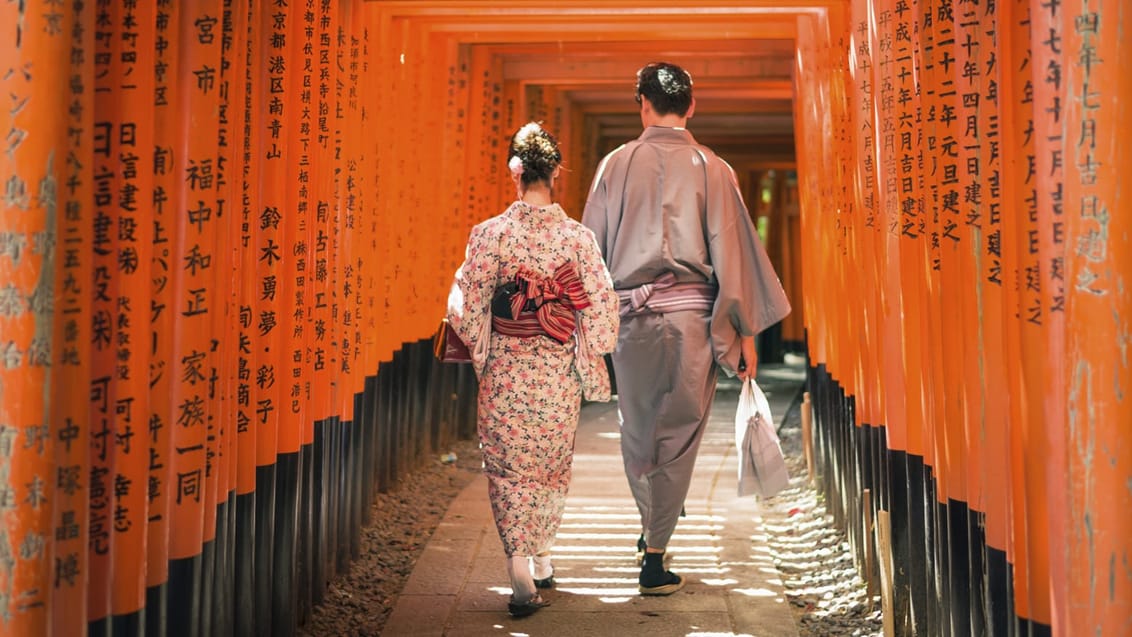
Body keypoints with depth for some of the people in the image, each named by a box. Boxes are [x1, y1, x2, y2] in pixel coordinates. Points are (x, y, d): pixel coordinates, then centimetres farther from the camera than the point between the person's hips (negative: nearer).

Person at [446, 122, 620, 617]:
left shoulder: (491, 233, -10)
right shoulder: (578, 236, -7)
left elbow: (467, 307, -7)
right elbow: (602, 310, -5)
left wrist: (478, 351, 11)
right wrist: (587, 358, 11)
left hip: (505, 371, -1)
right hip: (559, 374, 2)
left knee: (509, 469, 7)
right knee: (553, 466, 19)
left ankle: (521, 576, -3)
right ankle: (542, 560, 32)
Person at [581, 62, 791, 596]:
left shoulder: (617, 164, 3)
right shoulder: (712, 169, -1)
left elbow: (591, 246, 5)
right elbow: (732, 251, -2)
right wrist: (745, 331, 3)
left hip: (630, 312, 2)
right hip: (692, 312, -1)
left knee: (637, 428, 18)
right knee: (679, 433, 5)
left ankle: (650, 530, 33)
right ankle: (654, 556, 4)